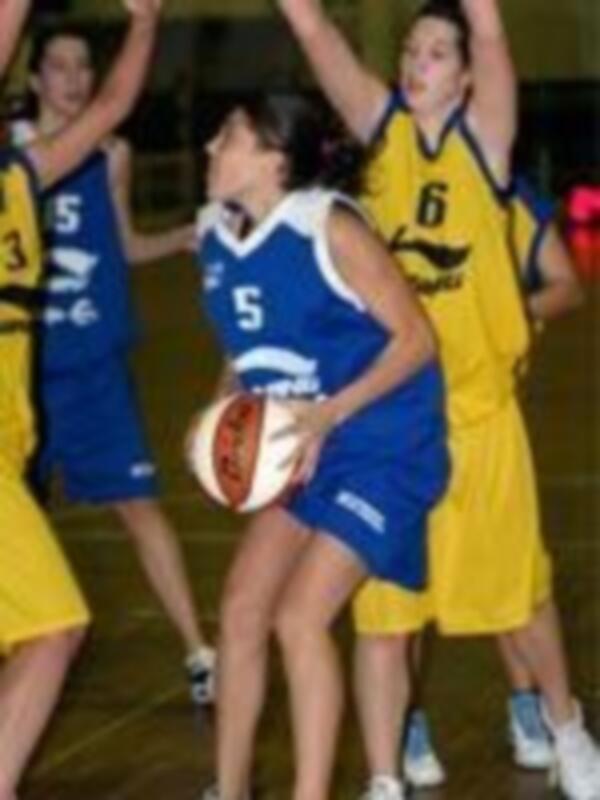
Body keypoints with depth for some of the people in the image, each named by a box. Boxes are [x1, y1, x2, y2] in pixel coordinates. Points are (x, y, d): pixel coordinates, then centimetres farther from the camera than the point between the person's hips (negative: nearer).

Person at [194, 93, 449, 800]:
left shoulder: (328, 228, -20)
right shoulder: (216, 236, 2)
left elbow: (416, 337, -18)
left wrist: (328, 413, -26)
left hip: (383, 452, -7)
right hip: (305, 456, 8)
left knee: (300, 617, -14)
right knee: (240, 611, 4)